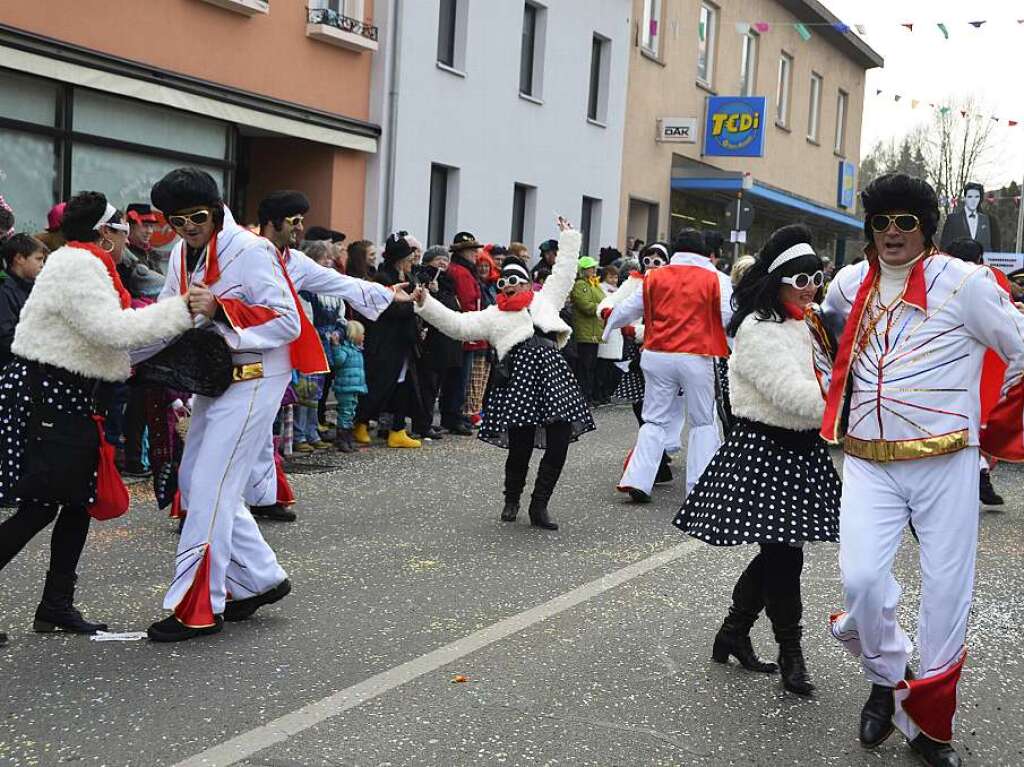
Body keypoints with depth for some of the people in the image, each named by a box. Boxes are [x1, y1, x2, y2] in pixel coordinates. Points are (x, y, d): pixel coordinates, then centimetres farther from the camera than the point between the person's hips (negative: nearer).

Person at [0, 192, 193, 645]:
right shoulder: (78, 267, -16)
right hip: (44, 394, -10)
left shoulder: (85, 265, 16)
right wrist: (183, 310, -25)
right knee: (39, 508, -7)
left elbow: (107, 333, 17)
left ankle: (57, 606, 19)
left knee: (78, 502, 11)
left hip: (71, 398, 10)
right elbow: (114, 330, -26)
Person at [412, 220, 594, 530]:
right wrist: (426, 304, 0)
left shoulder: (545, 299, 23)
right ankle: (512, 500, 22)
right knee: (520, 445, -6)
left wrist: (568, 238, 34)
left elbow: (564, 272, 30)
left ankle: (539, 507, 10)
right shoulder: (493, 315, 17)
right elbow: (457, 325, 9)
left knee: (559, 443, -4)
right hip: (519, 374, -2)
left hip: (552, 370, 2)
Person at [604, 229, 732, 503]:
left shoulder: (655, 277, 7)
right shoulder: (715, 279, -1)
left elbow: (628, 309, 15)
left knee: (655, 420, 11)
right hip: (696, 358, -2)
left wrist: (609, 321, 35)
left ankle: (637, 480, 1)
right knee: (703, 422, 10)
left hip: (657, 356, 3)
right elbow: (730, 317, -3)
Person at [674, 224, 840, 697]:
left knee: (778, 552, 13)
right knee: (784, 555, -4)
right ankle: (790, 653, 10)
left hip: (801, 451, 9)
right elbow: (793, 394, -24)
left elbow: (819, 380, 20)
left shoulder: (802, 325, 15)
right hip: (764, 450, -9)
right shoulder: (757, 330, -15)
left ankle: (733, 633, 28)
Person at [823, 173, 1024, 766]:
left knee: (948, 594, 2)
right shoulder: (851, 284, 9)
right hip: (869, 463, 3)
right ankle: (887, 680, 14)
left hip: (944, 462, -2)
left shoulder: (965, 283, -5)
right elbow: (828, 318, 33)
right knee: (862, 577, -14)